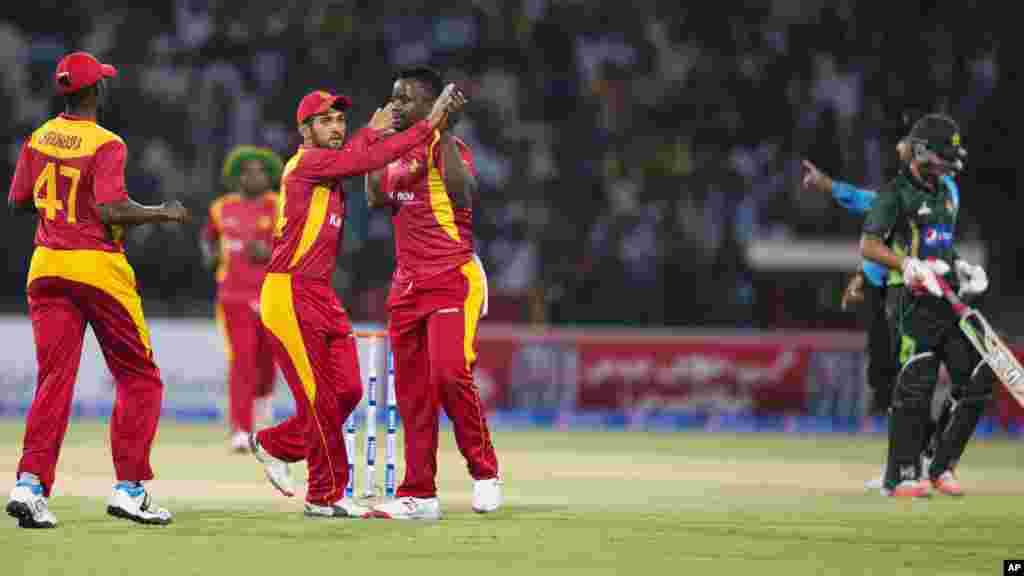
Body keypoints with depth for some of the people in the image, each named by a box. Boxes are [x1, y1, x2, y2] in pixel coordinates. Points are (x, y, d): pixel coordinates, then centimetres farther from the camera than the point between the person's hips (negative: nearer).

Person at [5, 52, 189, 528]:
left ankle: (30, 484, -12)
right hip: (97, 266, -5)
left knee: (54, 378, 4)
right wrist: (163, 213, -7)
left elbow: (18, 201, 12)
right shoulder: (106, 144, -12)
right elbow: (112, 211, -20)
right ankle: (129, 488, 2)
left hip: (46, 266, 5)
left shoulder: (38, 140, 7)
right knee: (139, 379, 7)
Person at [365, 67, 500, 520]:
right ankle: (418, 495, 10)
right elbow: (376, 199, 22)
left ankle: (484, 473, -6)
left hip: (452, 279, -8)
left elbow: (462, 195, -26)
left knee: (450, 374, -23)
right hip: (406, 284, 8)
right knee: (411, 392, 6)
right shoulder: (398, 153, 14)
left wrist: (442, 132, -24)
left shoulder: (447, 147, -10)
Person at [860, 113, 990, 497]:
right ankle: (902, 476, -3)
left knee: (977, 382, 2)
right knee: (915, 388, -11)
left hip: (952, 299, 8)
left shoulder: (948, 191, 19)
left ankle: (942, 467, 12)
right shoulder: (897, 192, -6)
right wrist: (907, 264, -28)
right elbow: (869, 246, -16)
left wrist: (960, 267, 14)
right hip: (918, 303, -8)